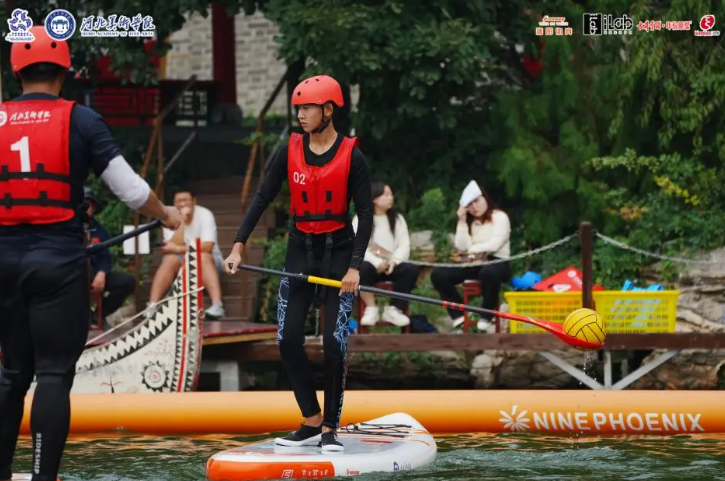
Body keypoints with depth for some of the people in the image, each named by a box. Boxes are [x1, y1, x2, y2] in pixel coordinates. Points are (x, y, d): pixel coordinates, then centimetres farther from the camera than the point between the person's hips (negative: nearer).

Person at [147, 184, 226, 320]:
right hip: (182, 263, 2)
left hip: (208, 261, -2)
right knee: (171, 259, -30)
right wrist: (182, 221, -25)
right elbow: (175, 245, -20)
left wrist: (178, 249, -27)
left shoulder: (205, 215, -13)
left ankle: (217, 305, -52)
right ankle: (152, 306, -39)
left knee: (203, 257, -36)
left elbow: (207, 247, -24)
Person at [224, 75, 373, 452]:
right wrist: (239, 246, -9)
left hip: (339, 251, -4)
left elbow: (365, 215, -8)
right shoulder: (290, 152, 0)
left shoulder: (352, 157, -9)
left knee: (335, 342, -9)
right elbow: (262, 198, 1)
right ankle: (311, 422, 10)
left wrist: (355, 266, -17)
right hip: (300, 251, 4)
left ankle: (330, 429, 1)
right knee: (288, 339, -3)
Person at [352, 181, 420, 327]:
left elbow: (405, 245, 5)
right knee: (362, 268, -38)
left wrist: (394, 261, -16)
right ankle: (371, 309, -28)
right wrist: (377, 263, -22)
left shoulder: (397, 219, 14)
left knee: (411, 269, -27)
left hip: (392, 267, 3)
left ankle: (394, 309, -20)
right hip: (371, 265, -3)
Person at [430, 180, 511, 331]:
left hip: (497, 263, -6)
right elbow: (462, 247, 1)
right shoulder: (469, 222, 16)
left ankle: (486, 316, -27)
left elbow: (494, 245, -13)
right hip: (474, 264, 6)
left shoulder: (500, 217, -1)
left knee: (489, 272, -45)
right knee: (438, 274, -13)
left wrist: (471, 249, -2)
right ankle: (459, 315, -10)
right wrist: (462, 221, -4)